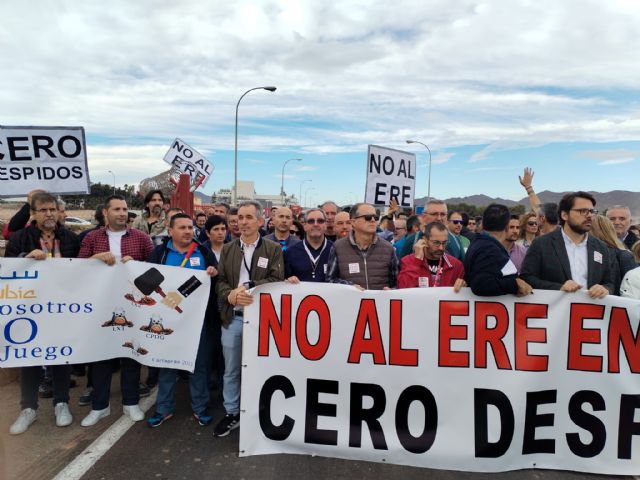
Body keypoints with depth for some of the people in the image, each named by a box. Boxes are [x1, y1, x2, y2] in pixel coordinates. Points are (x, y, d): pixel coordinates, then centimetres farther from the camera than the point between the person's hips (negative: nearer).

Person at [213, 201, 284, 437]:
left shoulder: (273, 249, -1)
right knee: (231, 370, 14)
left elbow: (277, 281, -11)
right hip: (232, 318, 3)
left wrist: (248, 286, -20)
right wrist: (230, 295, -16)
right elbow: (220, 281, 4)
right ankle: (232, 413, 32)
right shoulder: (228, 249, 9)